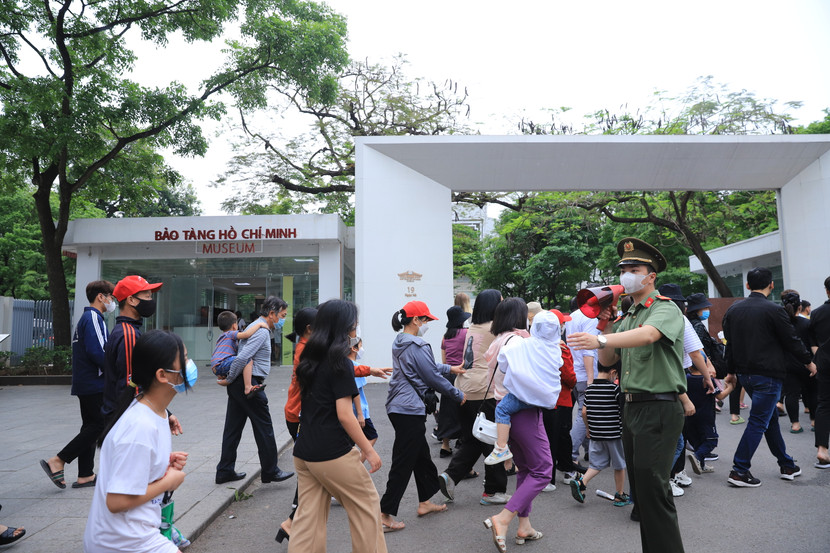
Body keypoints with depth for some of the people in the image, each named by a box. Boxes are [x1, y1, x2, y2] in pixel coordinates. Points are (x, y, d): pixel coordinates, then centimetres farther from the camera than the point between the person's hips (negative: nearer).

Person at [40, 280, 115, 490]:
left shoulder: (86, 318, 19)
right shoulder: (93, 318, -14)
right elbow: (96, 352, -23)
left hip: (84, 384, 10)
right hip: (94, 384, -10)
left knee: (91, 426, 11)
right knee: (99, 425, -5)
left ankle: (85, 476, 15)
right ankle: (57, 461, -3)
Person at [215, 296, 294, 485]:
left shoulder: (256, 328, 17)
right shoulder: (262, 332, -16)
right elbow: (242, 358, -25)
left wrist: (229, 380, 20)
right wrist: (229, 379, -13)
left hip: (237, 385, 10)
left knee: (233, 427, 13)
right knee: (264, 427, 0)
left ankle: (225, 471, 21)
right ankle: (270, 471, 10)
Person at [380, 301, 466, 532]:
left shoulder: (399, 343, 12)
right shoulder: (417, 346, -18)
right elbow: (433, 377, -13)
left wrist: (450, 368, 33)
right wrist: (459, 395, 0)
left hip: (397, 406, 10)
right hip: (409, 410, -10)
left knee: (421, 454, 20)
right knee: (403, 463, -2)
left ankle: (425, 502, 33)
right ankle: (385, 515, 4)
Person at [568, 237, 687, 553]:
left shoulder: (666, 309, -8)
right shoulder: (627, 318, 16)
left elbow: (647, 335, -31)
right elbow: (607, 361, 13)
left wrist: (600, 339, -43)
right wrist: (606, 325, 1)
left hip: (659, 410, -8)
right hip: (630, 407, 8)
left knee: (652, 486, -11)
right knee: (638, 484, 14)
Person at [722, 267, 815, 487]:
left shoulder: (733, 309, 5)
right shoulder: (774, 310, -13)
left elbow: (729, 343, 10)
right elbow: (792, 341, -5)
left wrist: (731, 370, 18)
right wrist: (809, 361, 12)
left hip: (744, 374, 7)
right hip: (768, 374, -6)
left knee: (770, 418, 19)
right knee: (758, 422, -2)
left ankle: (787, 465, 30)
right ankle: (739, 470, -2)